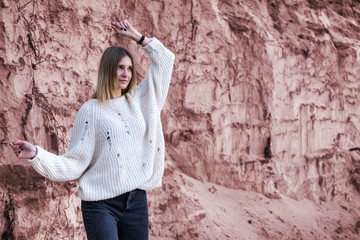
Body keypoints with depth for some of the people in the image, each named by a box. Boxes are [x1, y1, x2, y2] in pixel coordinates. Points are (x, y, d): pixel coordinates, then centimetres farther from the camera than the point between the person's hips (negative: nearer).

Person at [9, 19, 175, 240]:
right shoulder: (91, 110, -1)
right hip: (101, 204, -4)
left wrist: (137, 36, 16)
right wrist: (36, 154, -16)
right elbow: (75, 163, -5)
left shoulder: (138, 101, 11)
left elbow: (165, 60, 19)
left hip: (137, 200, 4)